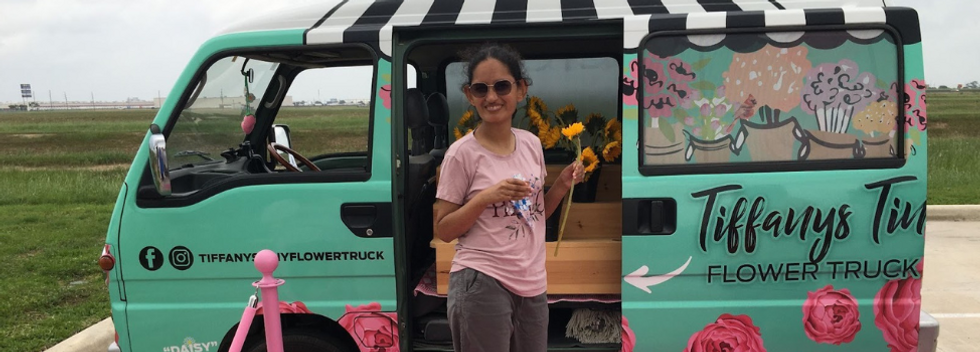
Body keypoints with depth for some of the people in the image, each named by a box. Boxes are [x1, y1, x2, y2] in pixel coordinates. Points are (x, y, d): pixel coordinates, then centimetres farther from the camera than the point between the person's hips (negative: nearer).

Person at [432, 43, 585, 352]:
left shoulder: (532, 143, 4)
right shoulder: (462, 153, -12)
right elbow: (443, 230, -9)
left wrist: (562, 185, -1)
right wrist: (485, 197, -21)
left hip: (532, 283, 6)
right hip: (481, 284, -5)